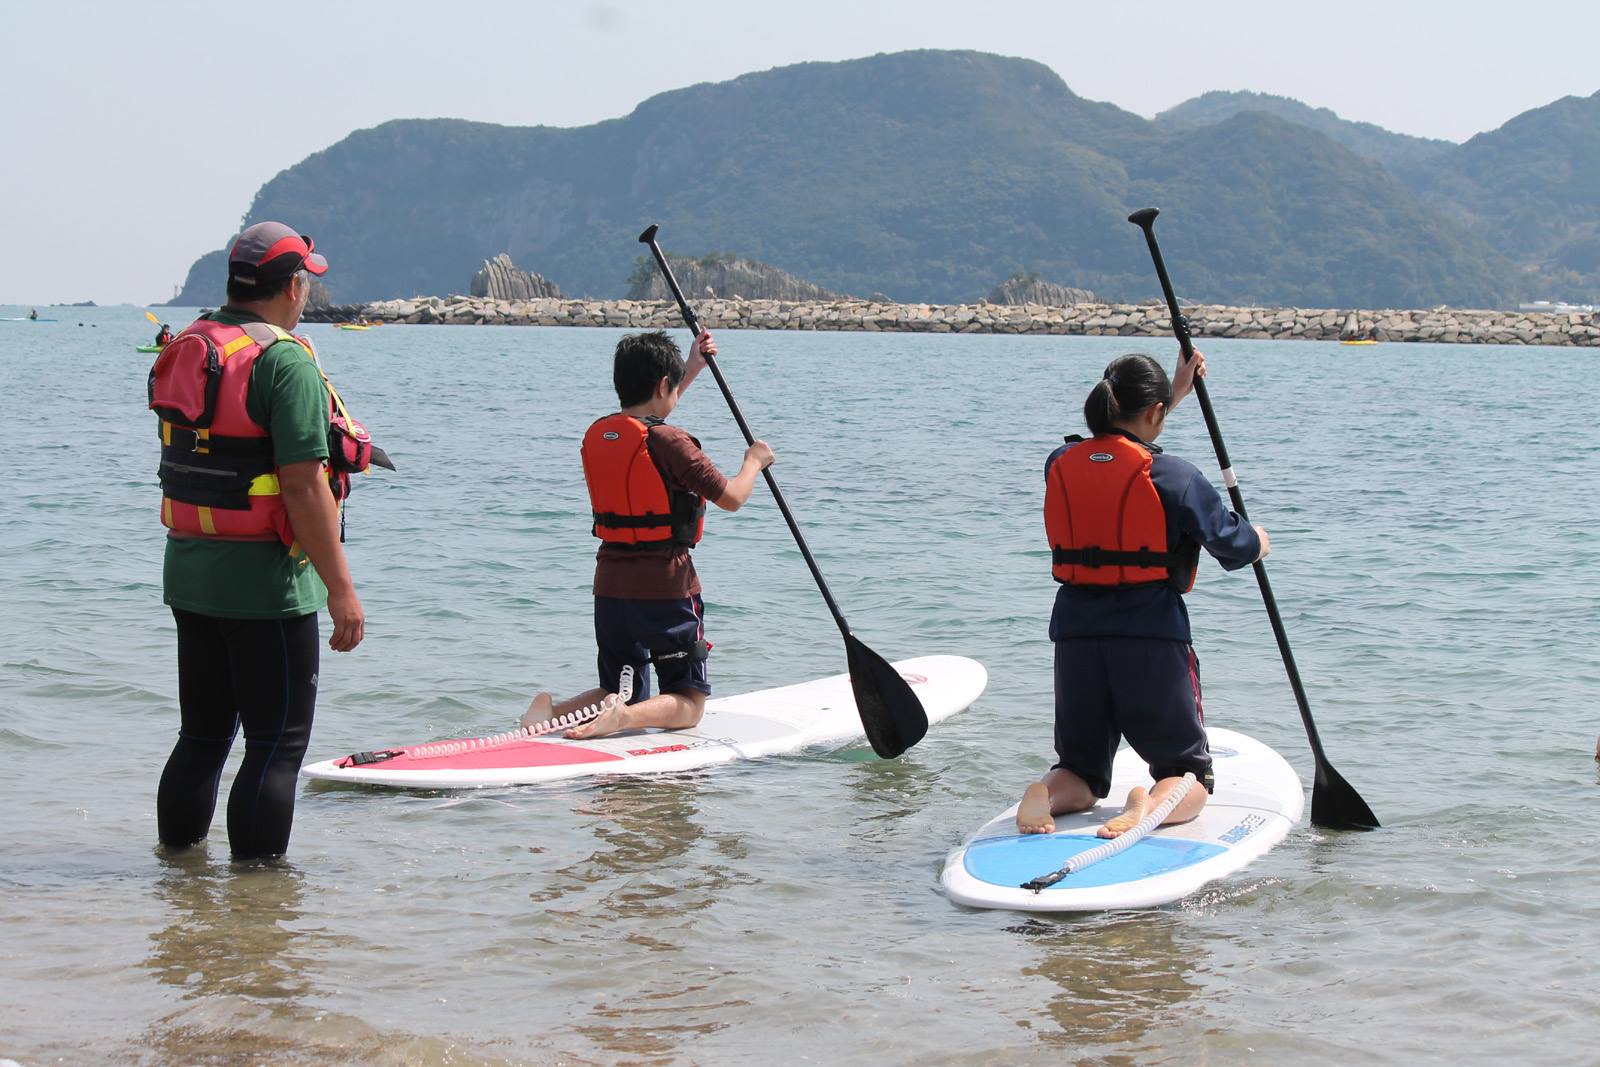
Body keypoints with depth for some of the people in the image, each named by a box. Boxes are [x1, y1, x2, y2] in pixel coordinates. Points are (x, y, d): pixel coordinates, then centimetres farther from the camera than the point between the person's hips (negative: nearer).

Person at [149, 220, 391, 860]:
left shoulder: (182, 352, 8)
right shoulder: (285, 362, -17)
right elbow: (302, 487, -21)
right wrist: (341, 589, -18)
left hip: (186, 573, 8)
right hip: (265, 581, -8)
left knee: (202, 735, 18)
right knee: (277, 745, 0)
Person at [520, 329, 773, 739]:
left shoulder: (597, 434, 7)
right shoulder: (669, 443, -15)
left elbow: (647, 418, 30)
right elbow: (731, 498, -13)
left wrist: (691, 368, 37)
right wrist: (754, 461, 7)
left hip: (610, 586, 6)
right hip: (667, 588, -6)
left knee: (624, 696, 19)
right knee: (687, 704, 5)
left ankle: (553, 709, -9)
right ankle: (624, 717, -25)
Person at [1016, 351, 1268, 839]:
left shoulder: (1060, 464, 5)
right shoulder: (1174, 475, -9)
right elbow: (1236, 545, 1)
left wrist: (1175, 391, 37)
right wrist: (1259, 541, 26)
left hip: (1076, 633, 4)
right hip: (1151, 636, -4)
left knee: (1081, 770, 19)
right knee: (1187, 771, 11)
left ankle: (1048, 792, -17)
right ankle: (1154, 805, -24)